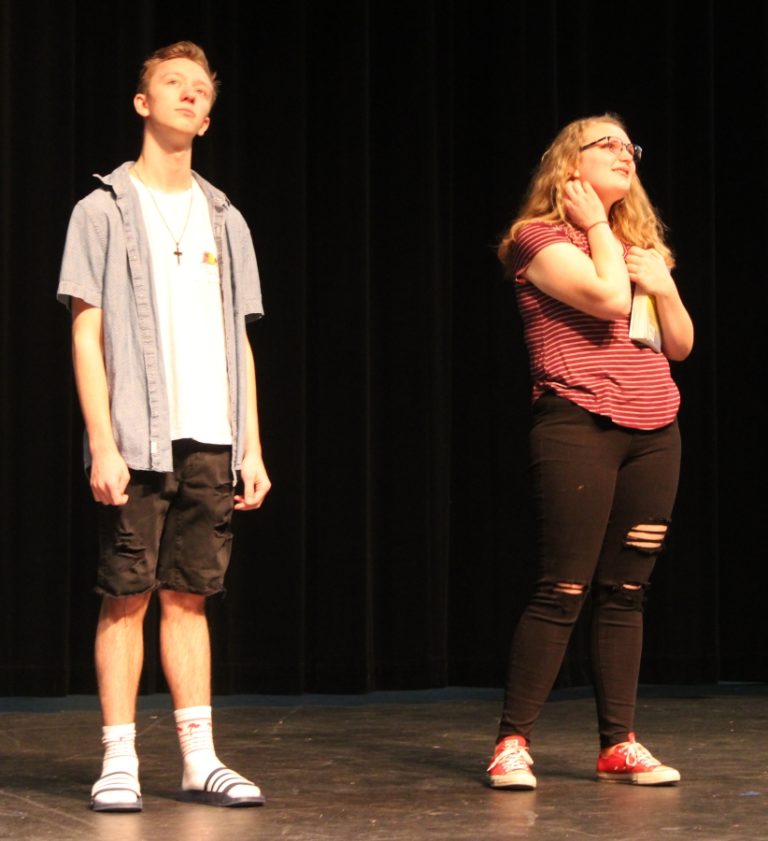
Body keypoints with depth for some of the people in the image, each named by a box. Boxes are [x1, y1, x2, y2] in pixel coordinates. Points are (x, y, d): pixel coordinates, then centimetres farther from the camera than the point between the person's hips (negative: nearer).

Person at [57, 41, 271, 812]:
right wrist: (103, 444, -11)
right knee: (127, 596, -3)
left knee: (189, 595, 5)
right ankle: (118, 762, 1)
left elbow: (239, 341, 16)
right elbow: (86, 333, -2)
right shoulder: (105, 208, 3)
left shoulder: (223, 219, 17)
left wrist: (252, 446, 9)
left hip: (210, 442, 4)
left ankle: (199, 761, 7)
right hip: (139, 441, -4)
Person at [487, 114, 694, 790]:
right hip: (580, 427, -7)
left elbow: (682, 345, 18)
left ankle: (619, 745, 11)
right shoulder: (541, 239, -2)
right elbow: (609, 299, -18)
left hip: (654, 433, 7)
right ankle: (513, 741, -2)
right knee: (563, 591, -9)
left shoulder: (641, 244, 20)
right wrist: (597, 226, -4)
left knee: (626, 592, 7)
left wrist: (664, 285, 1)